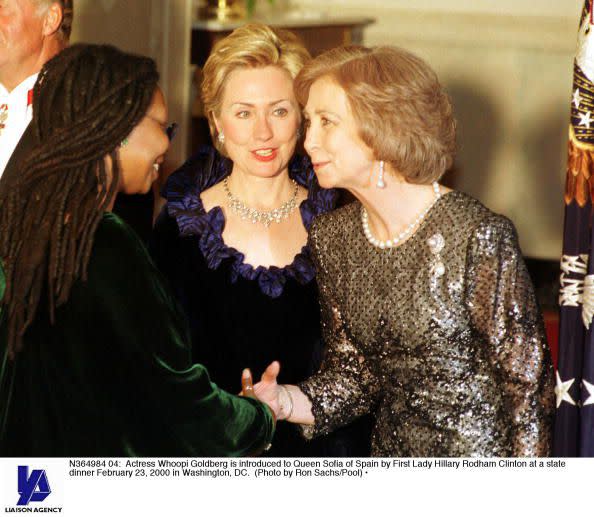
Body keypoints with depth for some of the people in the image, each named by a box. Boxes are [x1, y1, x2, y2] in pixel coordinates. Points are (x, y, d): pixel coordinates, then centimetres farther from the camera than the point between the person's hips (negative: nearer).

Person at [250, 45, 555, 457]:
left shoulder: (479, 237, -20)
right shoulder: (330, 237, -2)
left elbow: (528, 388, -15)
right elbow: (355, 377, 4)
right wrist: (280, 401, -11)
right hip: (392, 449, 5)